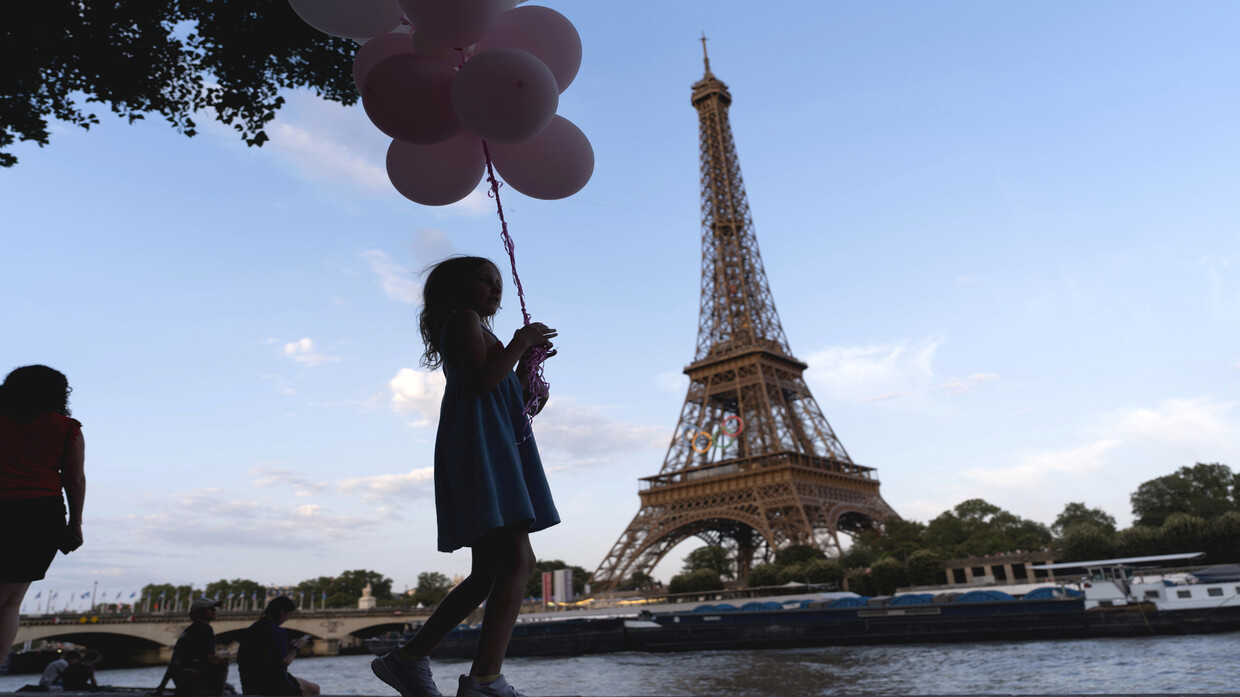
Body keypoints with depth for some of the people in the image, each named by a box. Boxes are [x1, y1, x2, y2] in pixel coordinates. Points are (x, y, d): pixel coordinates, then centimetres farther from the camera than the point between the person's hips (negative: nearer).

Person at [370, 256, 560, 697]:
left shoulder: (477, 330, 31)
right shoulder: (465, 319, 2)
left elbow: (508, 394, 28)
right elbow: (484, 381, -14)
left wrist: (528, 357, 22)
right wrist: (519, 343, -5)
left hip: (493, 450, 10)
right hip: (481, 445, -10)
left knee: (488, 573, 10)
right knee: (518, 560, -20)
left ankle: (409, 658, 15)